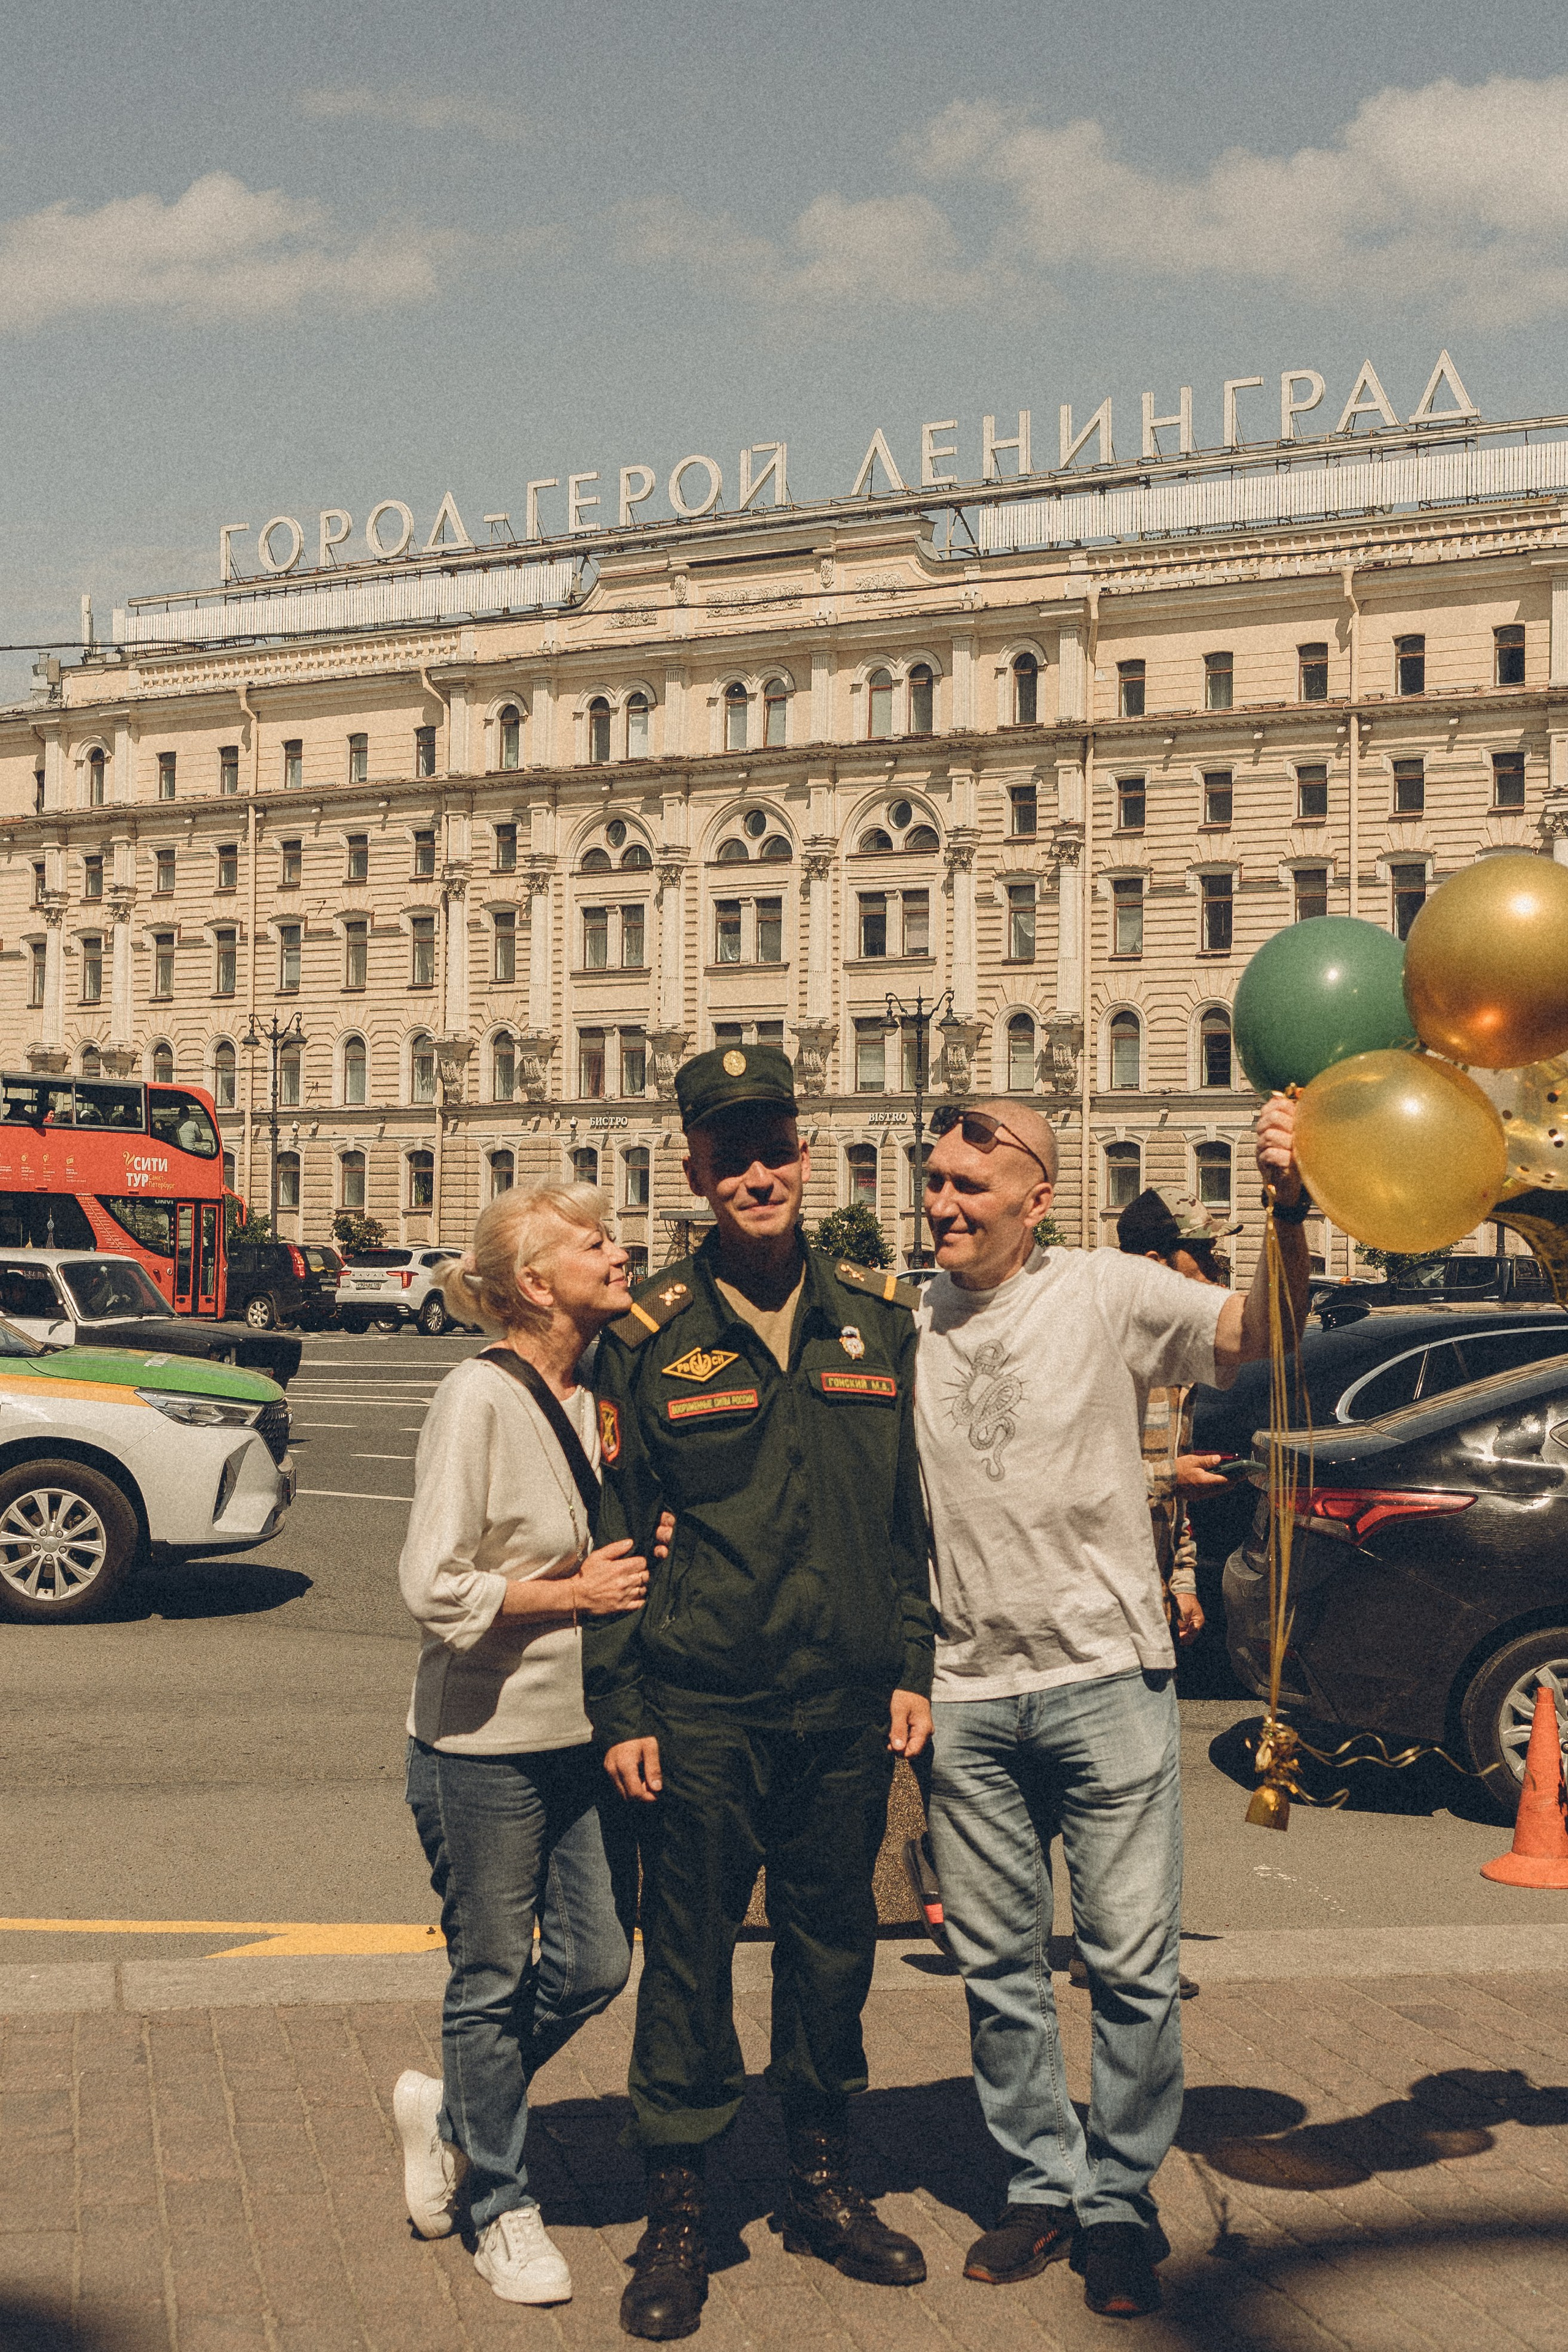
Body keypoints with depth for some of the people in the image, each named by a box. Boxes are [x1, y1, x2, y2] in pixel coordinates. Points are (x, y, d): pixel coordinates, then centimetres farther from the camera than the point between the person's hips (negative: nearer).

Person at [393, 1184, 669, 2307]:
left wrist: (643, 1554, -1)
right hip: (485, 1748, -7)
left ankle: (453, 2110, 35)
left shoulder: (599, 1392, 7)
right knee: (495, 1980, 8)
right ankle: (503, 2203, 27)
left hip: (587, 1735, 7)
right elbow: (435, 1588, -20)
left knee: (595, 1967, 10)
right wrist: (576, 1593, -15)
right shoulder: (480, 1396, -16)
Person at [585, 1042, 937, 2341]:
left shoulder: (879, 1318, 5)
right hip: (699, 1709, -3)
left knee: (834, 1942, 13)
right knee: (689, 1953, 4)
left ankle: (822, 2183, 30)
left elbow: (912, 1516, 11)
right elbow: (616, 1534, 0)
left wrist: (911, 1670, 6)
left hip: (847, 1704, 3)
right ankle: (678, 2213, 18)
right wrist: (621, 1707, -4)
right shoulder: (652, 1338, -3)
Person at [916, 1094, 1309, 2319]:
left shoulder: (1106, 1292, -4)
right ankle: (1042, 2185, 28)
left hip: (1106, 1677, -3)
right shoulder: (906, 1324, 6)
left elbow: (1254, 1332, -18)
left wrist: (1289, 1212, -35)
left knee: (1133, 1962, 2)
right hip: (968, 1694, 3)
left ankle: (1119, 2200, 19)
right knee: (997, 1964, 11)